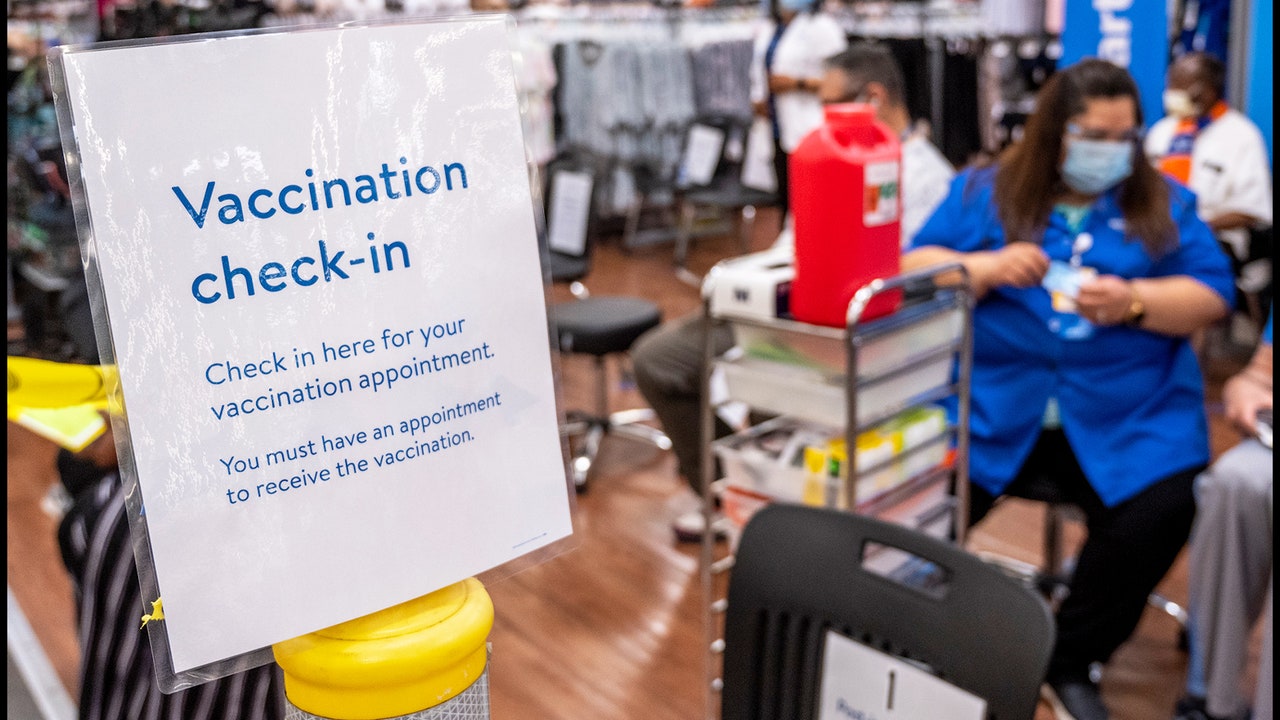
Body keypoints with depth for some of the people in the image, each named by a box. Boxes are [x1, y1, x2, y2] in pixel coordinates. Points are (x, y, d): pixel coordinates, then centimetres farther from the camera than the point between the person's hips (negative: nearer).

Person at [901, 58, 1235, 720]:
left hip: (1129, 414, 1)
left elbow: (1212, 295, 5)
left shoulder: (1165, 203, 13)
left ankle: (1070, 664, 2)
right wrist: (986, 269, -14)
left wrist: (1133, 302, -15)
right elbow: (914, 269, 5)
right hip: (990, 402, -1)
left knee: (1158, 516, -24)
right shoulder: (983, 191, 11)